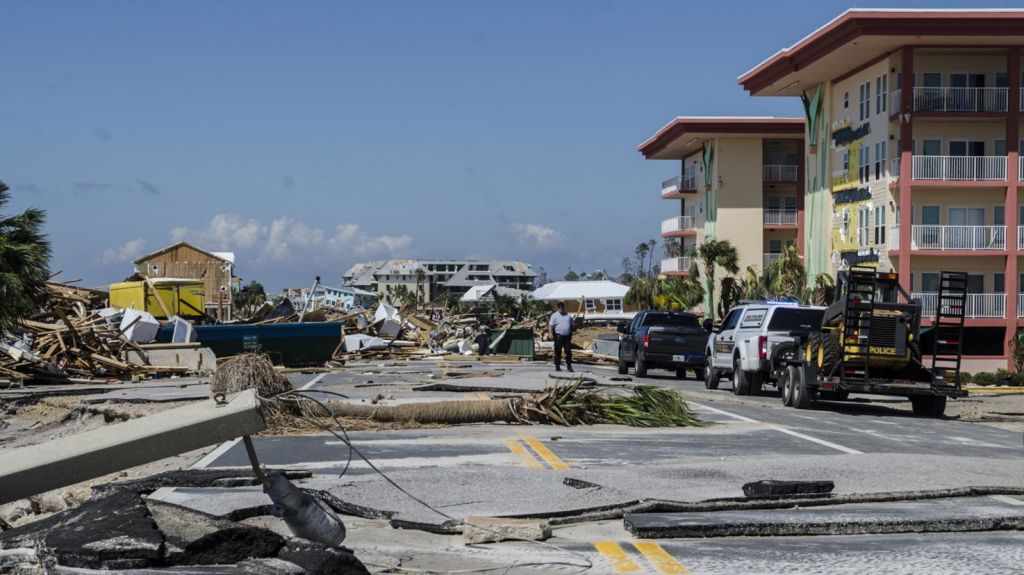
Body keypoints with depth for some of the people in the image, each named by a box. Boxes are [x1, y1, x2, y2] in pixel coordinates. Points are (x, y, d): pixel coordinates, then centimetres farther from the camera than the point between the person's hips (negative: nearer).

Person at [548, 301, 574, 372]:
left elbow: (571, 326, 22)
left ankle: (569, 365, 9)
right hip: (558, 336, -4)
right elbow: (550, 325, -9)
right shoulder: (554, 316, -2)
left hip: (567, 337, 4)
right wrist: (551, 334, -21)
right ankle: (557, 366, 6)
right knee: (558, 352, 0)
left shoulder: (568, 316, 13)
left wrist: (571, 334, 17)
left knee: (568, 351, 0)